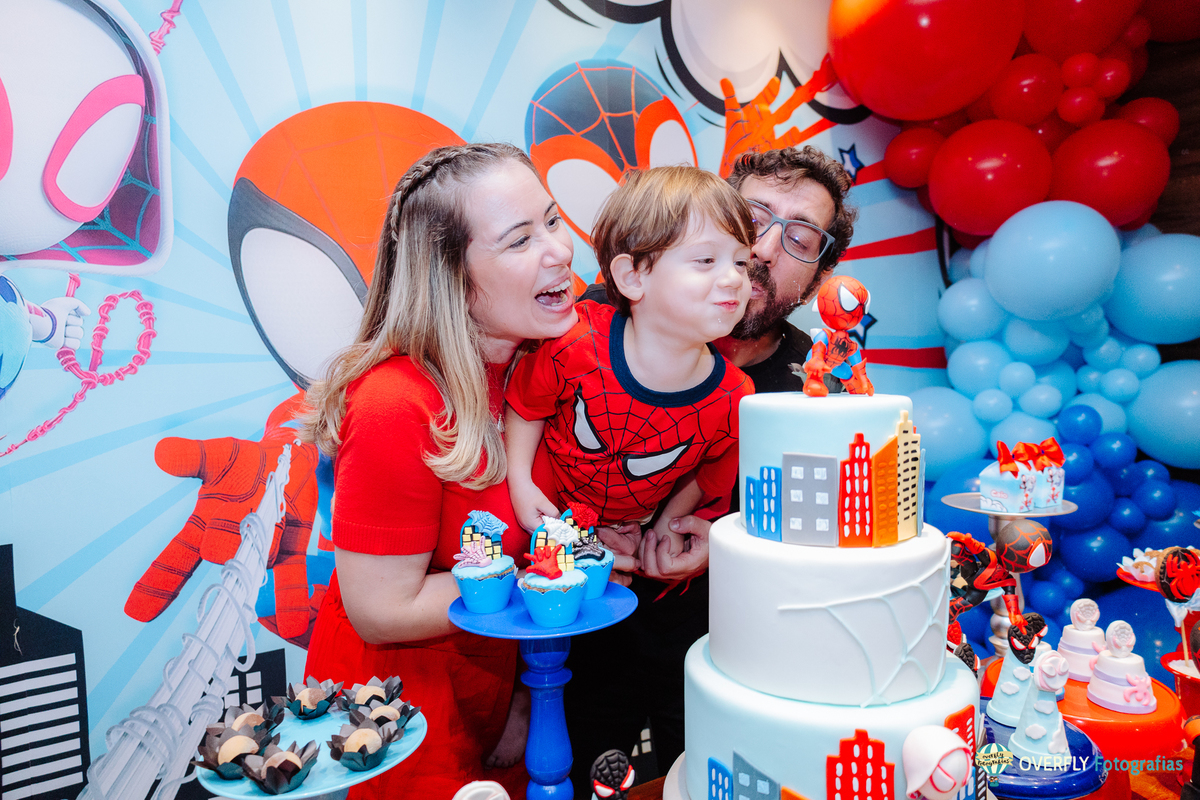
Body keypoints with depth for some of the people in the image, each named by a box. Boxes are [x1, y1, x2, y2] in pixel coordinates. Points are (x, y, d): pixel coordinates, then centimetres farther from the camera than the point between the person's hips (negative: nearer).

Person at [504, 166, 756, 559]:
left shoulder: (732, 400, -23)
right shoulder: (578, 342, -28)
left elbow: (708, 472, -1)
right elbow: (525, 406, -8)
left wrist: (669, 524, 0)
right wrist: (520, 482, -13)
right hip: (546, 511, -1)